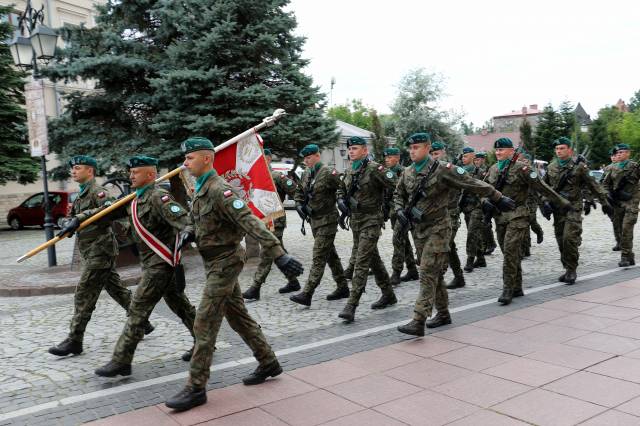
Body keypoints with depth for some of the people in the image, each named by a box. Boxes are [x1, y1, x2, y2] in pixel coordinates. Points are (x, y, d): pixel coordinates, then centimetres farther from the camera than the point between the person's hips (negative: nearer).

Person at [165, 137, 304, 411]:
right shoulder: (200, 190, 10)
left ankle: (196, 388, 4)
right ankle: (268, 363, 30)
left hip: (224, 262, -10)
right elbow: (197, 223, 21)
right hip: (217, 262, 10)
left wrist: (278, 255, -37)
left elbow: (250, 223, -30)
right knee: (238, 316, 17)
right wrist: (187, 233, -4)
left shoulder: (219, 190, -21)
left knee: (204, 324, -6)